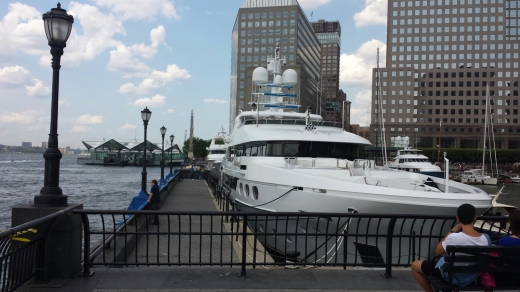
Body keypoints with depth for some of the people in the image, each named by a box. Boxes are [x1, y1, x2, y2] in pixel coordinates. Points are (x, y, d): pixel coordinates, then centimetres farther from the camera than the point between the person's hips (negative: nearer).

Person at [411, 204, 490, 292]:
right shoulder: (486, 238, -18)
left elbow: (438, 251, -12)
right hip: (473, 277, 5)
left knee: (415, 265, 12)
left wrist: (451, 232, -8)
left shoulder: (454, 238, -32)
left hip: (452, 276, -5)